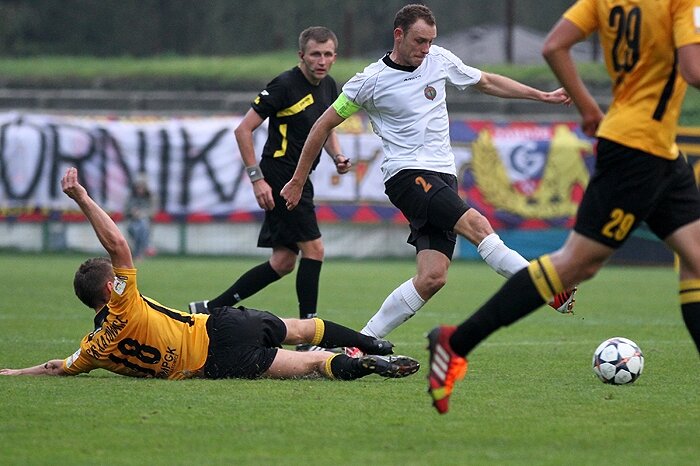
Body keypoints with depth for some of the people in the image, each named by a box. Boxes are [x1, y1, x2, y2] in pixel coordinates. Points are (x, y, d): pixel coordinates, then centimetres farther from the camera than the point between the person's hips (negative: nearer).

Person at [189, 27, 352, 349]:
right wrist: (257, 178, -19)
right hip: (279, 176, -9)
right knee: (313, 249, -12)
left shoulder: (328, 86, 9)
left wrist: (337, 157, 5)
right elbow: (243, 130, -15)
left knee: (283, 262, 9)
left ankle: (208, 310, 15)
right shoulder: (285, 85, -15)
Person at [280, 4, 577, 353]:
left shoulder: (440, 60, 9)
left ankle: (363, 341, -1)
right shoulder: (370, 81, -2)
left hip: (442, 177, 6)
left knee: (432, 277, -9)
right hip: (406, 176, -5)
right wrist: (297, 182, 10)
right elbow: (325, 126, 7)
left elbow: (487, 83, 25)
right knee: (476, 224, -27)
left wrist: (542, 96, 23)